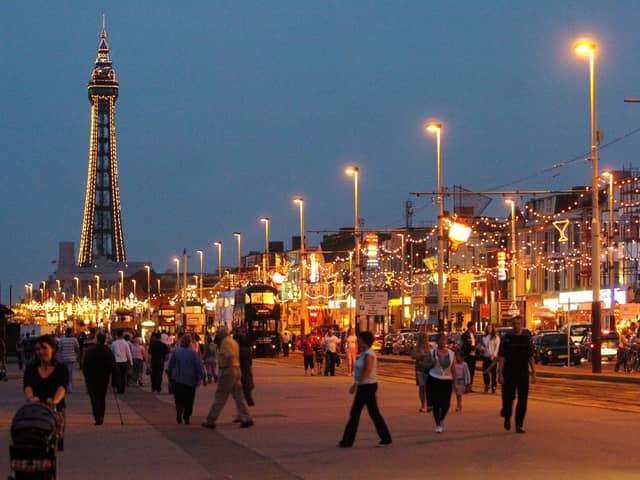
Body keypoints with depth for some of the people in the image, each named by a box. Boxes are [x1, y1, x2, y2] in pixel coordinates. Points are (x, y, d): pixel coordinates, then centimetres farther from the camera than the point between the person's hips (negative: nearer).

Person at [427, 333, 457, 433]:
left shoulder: (451, 354, 6)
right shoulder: (433, 353, 0)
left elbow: (453, 369, 8)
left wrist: (454, 381, 5)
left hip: (447, 381, 2)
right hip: (434, 380, -2)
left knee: (446, 404, -1)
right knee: (436, 403, -1)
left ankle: (442, 419, 29)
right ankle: (438, 425, 11)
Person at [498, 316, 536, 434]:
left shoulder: (527, 338, 5)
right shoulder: (507, 338, -1)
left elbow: (531, 357, 9)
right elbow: (501, 357, -3)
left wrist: (533, 373, 3)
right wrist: (500, 374, -9)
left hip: (523, 373, 2)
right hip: (509, 373, -1)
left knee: (522, 400, -3)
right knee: (508, 398, 2)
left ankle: (519, 425, 2)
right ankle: (507, 417, 31)